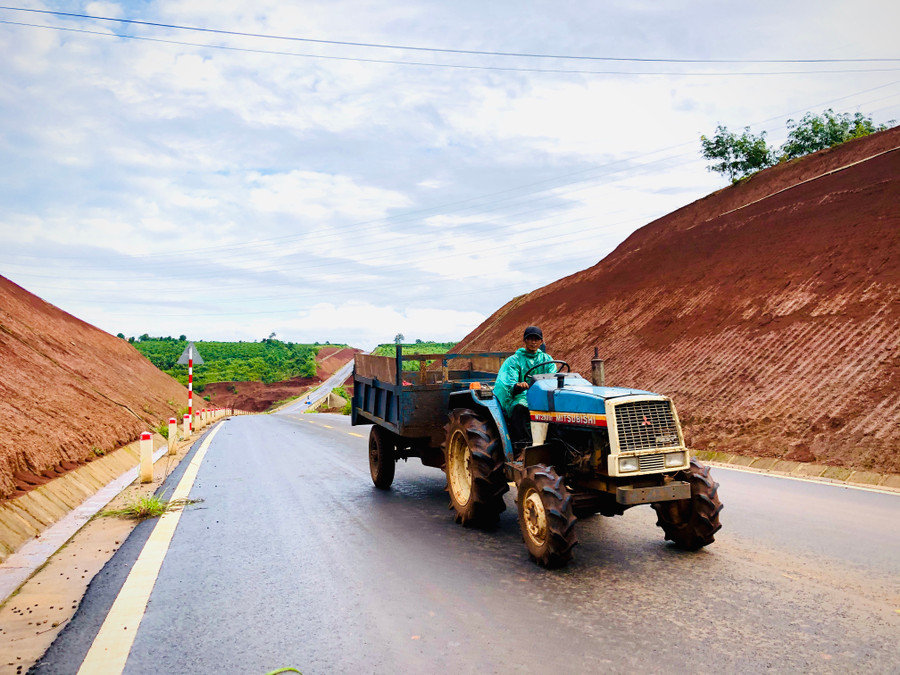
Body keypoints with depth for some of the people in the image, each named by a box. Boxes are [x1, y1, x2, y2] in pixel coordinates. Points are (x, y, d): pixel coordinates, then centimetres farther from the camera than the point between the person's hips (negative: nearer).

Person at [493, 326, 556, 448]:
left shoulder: (547, 359, 19)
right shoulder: (513, 360, 8)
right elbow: (508, 384, -7)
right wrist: (517, 386, -33)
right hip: (521, 397, -2)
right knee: (519, 408, -37)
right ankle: (522, 446, -40)